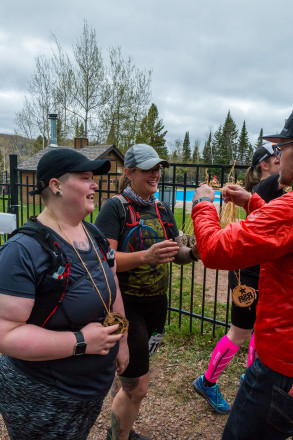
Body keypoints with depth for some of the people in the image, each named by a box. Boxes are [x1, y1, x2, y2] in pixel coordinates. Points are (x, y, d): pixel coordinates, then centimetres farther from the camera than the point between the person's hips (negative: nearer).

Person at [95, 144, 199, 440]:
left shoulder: (162, 210, 8)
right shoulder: (115, 207, -11)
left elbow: (178, 255, 11)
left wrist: (192, 252, -11)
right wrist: (145, 256, -34)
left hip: (156, 302, 6)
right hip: (125, 304, -6)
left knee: (132, 377, 20)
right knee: (137, 386, -2)